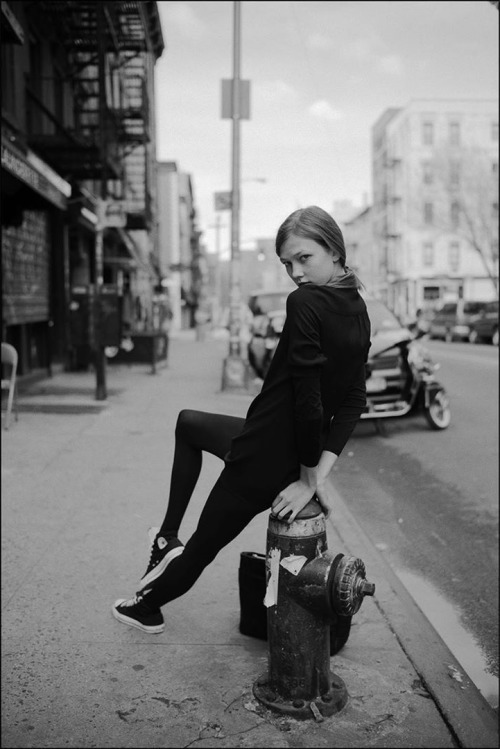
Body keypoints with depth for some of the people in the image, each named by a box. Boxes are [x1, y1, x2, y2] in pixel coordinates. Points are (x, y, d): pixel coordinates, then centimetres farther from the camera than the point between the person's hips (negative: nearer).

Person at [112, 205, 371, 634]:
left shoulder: (305, 303, -23)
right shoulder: (358, 311, 3)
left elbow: (307, 396, -27)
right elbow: (354, 402, 1)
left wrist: (310, 475, -15)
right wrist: (321, 470, -6)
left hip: (265, 459, -9)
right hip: (297, 451, 9)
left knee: (203, 546, 16)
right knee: (188, 423, 28)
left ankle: (148, 608, 43)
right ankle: (169, 539, 32)